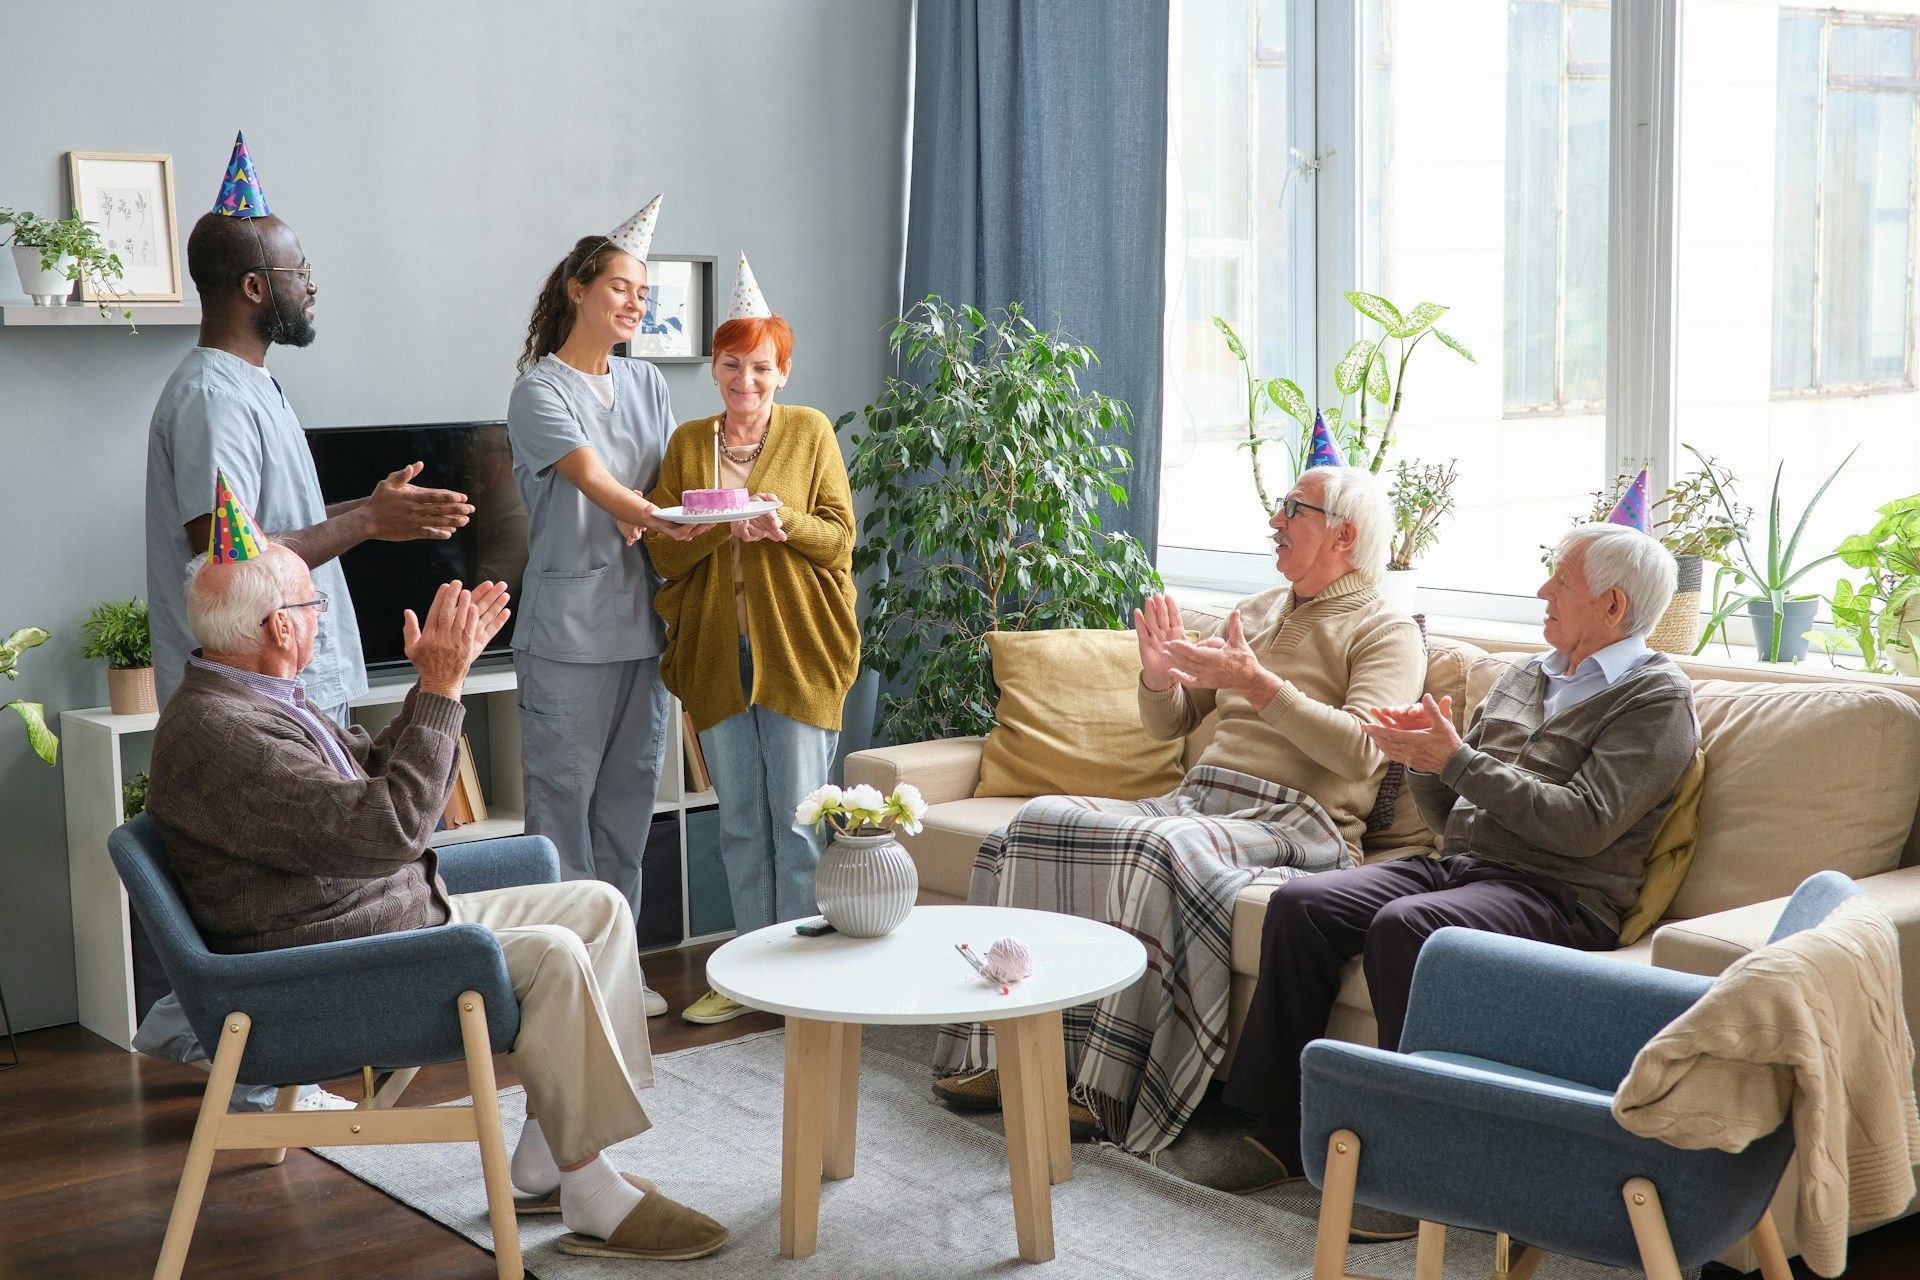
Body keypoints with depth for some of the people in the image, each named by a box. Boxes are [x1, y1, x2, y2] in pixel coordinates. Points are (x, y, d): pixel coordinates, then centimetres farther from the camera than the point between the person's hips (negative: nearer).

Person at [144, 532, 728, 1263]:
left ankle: (545, 1155, 4)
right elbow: (388, 829, -28)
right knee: (551, 955, -26)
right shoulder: (218, 735, -23)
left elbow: (379, 775, 23)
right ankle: (593, 1198, -15)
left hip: (402, 916, 11)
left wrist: (436, 677, 10)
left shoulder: (258, 700, 12)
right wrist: (442, 689, -24)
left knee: (600, 908, 3)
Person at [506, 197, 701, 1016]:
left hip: (639, 622, 6)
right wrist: (668, 522, -31)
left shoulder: (644, 384, 15)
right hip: (568, 630, -6)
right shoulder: (540, 390, -5)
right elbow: (595, 483, -18)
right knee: (562, 798, -3)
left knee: (628, 801, 11)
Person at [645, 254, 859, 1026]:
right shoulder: (687, 443, 10)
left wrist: (781, 520, -21)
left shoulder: (810, 432, 3)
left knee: (794, 823, -2)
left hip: (795, 651, -3)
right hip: (716, 652, 3)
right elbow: (664, 552, 3)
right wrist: (723, 524, -16)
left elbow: (839, 534, -2)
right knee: (739, 824, 10)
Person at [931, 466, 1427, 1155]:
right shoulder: (1255, 612, 24)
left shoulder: (1387, 631, 3)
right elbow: (1168, 723, 24)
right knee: (1038, 821, -14)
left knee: (1159, 847, -37)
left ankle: (1116, 1092, -33)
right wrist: (1159, 676, 1)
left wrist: (1256, 682, -20)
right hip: (1196, 799, 7)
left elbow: (1359, 750, -15)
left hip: (1296, 822, -7)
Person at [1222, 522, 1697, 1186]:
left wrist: (1457, 759, -13)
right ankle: (1273, 1133, -11)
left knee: (1402, 926, -34)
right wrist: (1423, 760, 0)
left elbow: (1583, 825, -16)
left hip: (1560, 897, -7)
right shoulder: (1522, 677, 22)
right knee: (1299, 903, -14)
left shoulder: (1656, 696, -1)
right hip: (1457, 863, 7)